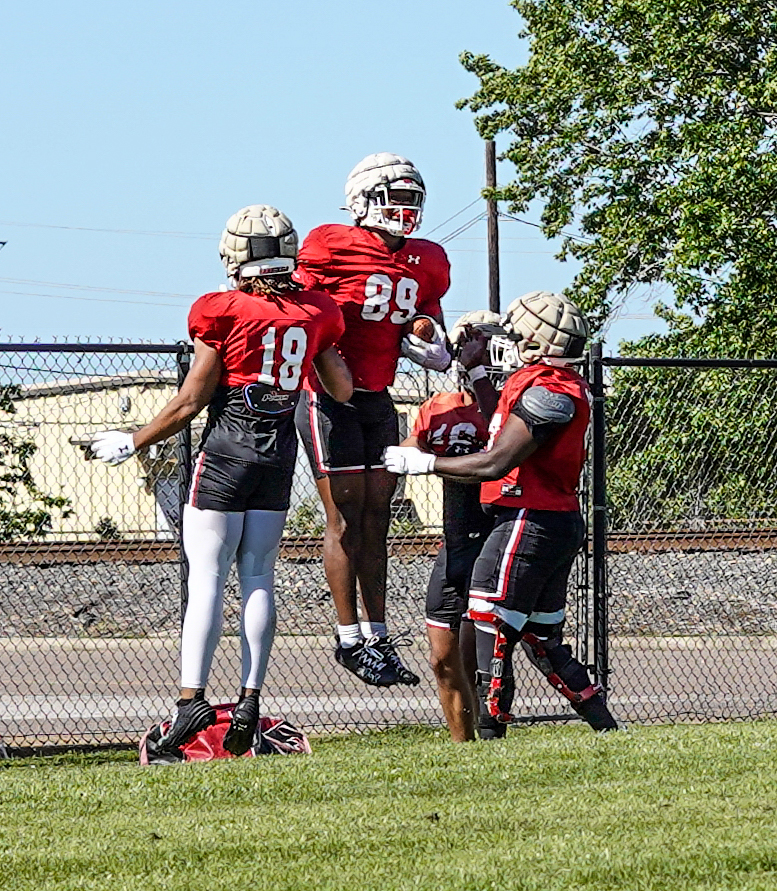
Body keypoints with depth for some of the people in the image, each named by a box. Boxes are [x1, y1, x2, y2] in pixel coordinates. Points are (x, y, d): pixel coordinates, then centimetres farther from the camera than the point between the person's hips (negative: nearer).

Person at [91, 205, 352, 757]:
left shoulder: (224, 313, -11)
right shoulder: (316, 313, 2)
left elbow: (190, 403, -7)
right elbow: (343, 391, 13)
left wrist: (134, 443, 6)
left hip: (228, 446, -5)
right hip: (282, 449, 5)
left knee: (207, 577, -4)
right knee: (258, 575, 9)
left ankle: (193, 699, -11)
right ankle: (250, 700, 5)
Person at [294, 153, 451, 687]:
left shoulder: (427, 264, 10)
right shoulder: (333, 247, -11)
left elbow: (429, 323, 22)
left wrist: (431, 348, 0)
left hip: (378, 400, 7)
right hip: (330, 398, -7)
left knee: (376, 520, 9)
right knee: (346, 519, -5)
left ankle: (377, 637, 14)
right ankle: (350, 639, 1)